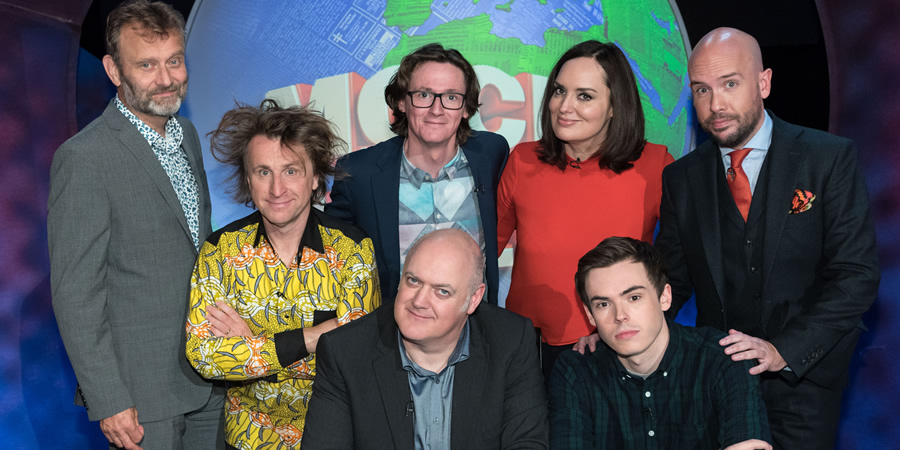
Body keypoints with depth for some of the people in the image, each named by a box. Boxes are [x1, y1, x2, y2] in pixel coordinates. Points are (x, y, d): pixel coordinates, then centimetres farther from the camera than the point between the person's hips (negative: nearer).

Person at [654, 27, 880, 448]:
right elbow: (671, 279, 3)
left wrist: (785, 350, -22)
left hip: (802, 380, -2)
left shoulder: (830, 158, -8)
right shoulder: (682, 177, 1)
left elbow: (857, 274, -12)